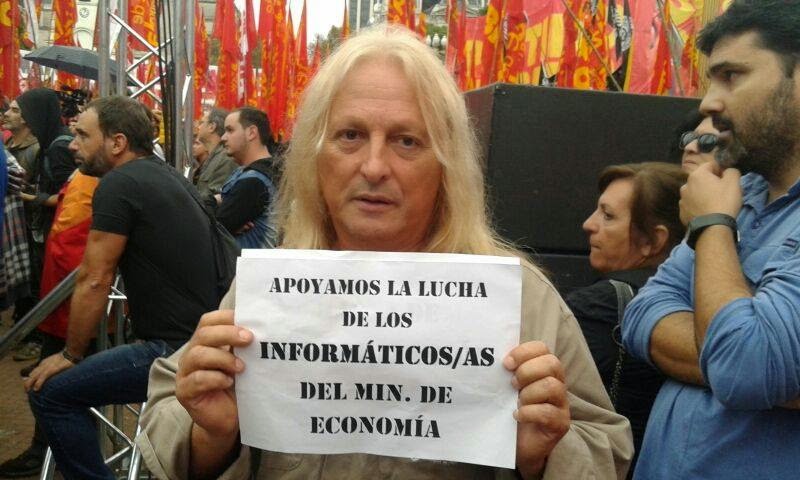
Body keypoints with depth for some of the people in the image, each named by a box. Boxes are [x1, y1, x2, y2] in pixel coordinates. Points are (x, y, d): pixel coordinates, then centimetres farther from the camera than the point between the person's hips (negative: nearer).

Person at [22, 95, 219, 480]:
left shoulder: (118, 184, -12)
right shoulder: (165, 175, 14)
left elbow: (94, 281, -10)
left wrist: (70, 355, 2)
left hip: (177, 349, -9)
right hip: (205, 334, 9)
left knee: (50, 393, -5)